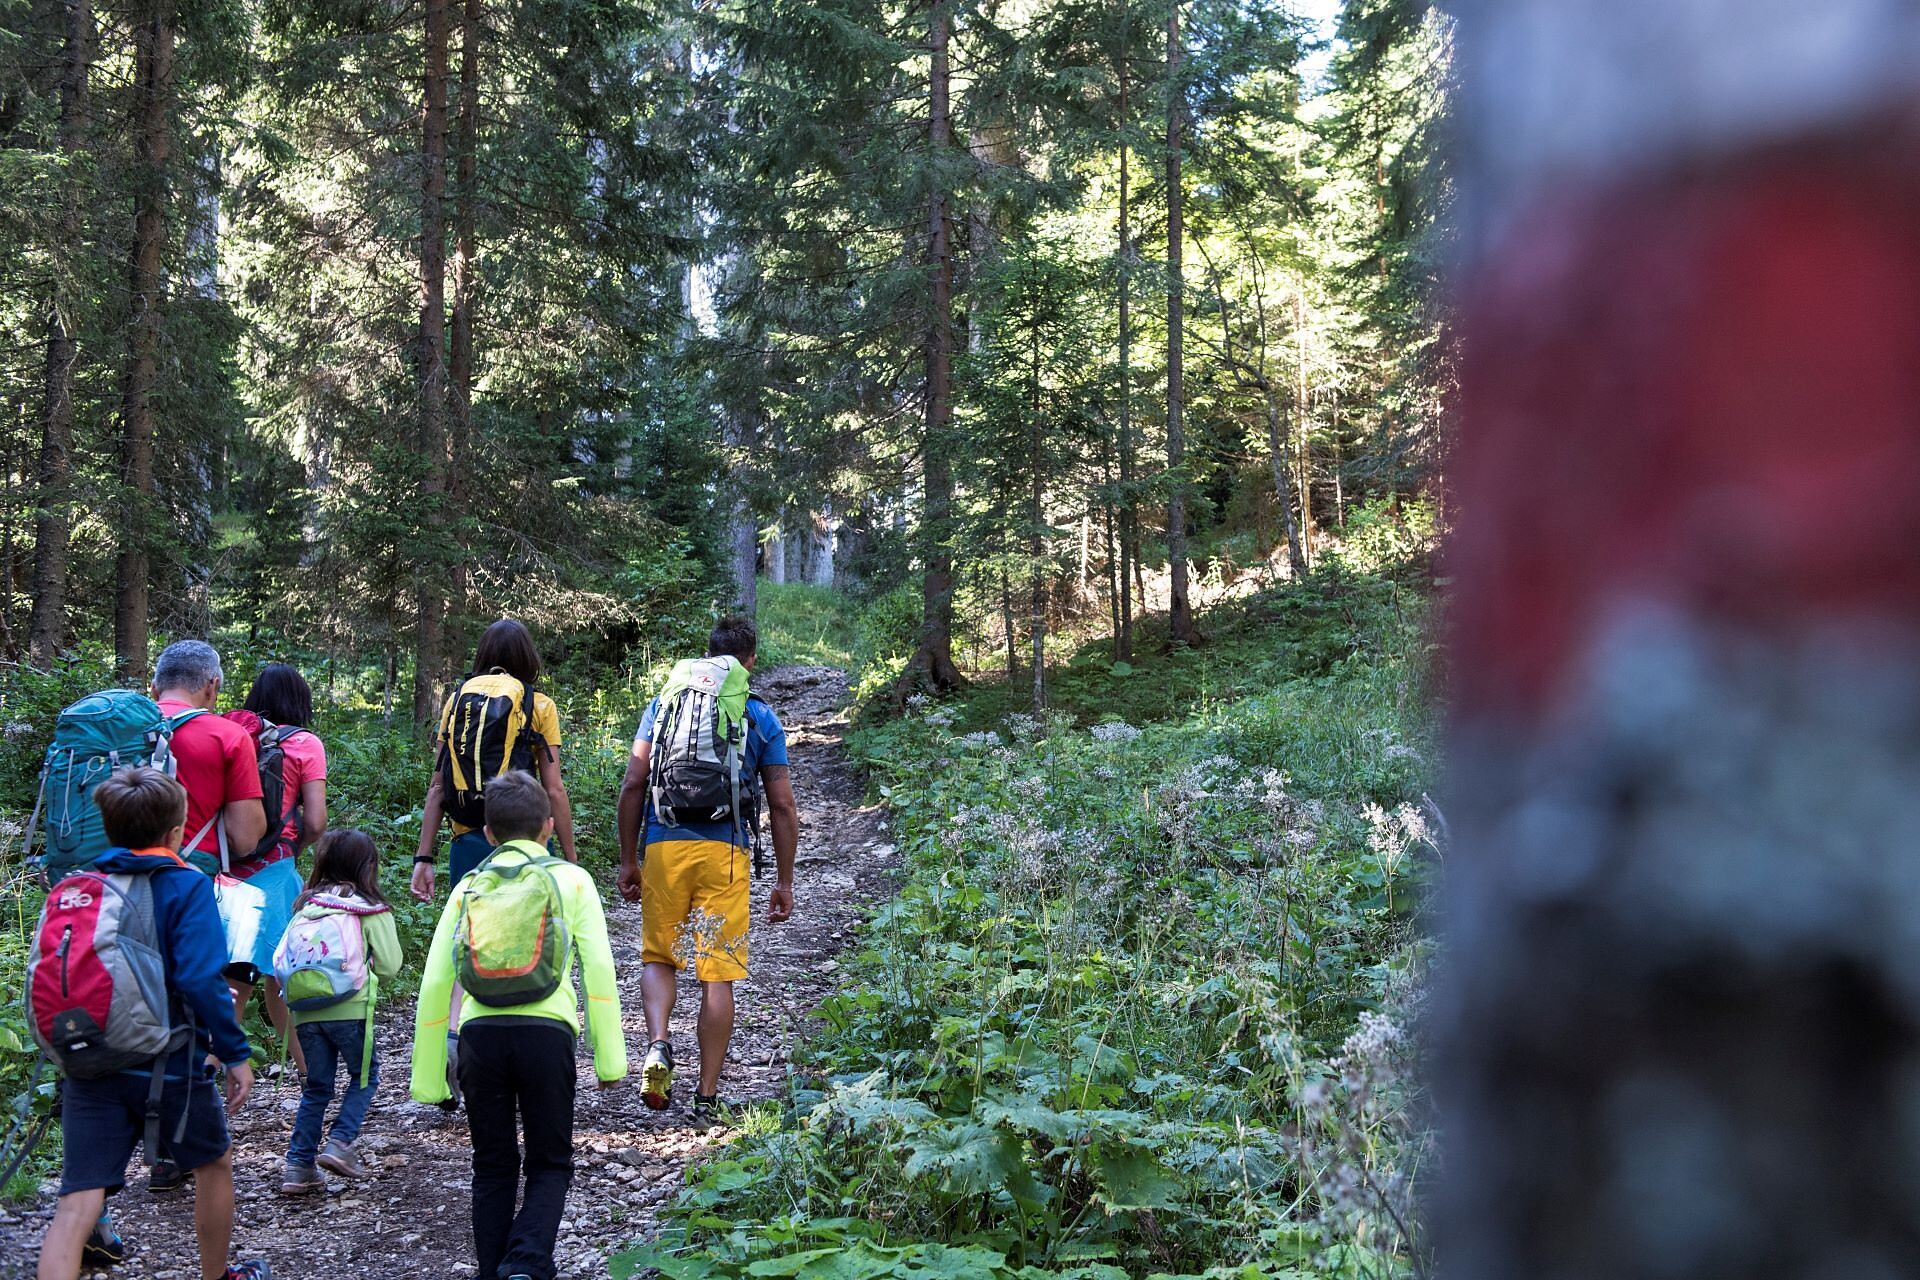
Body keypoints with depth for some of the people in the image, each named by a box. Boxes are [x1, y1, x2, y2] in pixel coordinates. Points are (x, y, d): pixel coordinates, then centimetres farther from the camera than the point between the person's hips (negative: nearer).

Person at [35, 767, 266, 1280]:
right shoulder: (187, 886, -8)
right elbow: (200, 980, -19)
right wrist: (236, 1052, -10)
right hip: (168, 1066, -3)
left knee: (77, 1206, -3)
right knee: (214, 1162, 24)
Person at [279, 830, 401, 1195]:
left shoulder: (307, 905, 10)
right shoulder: (372, 910, -1)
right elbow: (390, 965, -3)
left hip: (306, 1010, 4)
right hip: (350, 1009, -4)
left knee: (316, 1086, 15)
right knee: (365, 1075, 16)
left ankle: (298, 1166, 10)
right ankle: (339, 1143, 2)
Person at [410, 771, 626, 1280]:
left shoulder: (468, 887, 17)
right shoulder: (571, 879, 13)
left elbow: (434, 983, 11)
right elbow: (598, 967, 2)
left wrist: (428, 1077, 16)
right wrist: (609, 1057, 4)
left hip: (480, 1031, 2)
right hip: (547, 1029, -2)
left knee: (493, 1167, 16)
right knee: (550, 1165, 10)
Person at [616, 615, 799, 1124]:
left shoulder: (663, 705, 9)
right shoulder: (762, 719, 7)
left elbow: (632, 786, 5)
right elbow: (783, 807, 5)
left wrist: (628, 861, 12)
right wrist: (784, 881, 13)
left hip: (665, 846, 1)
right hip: (725, 852, -1)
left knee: (658, 957, 18)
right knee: (718, 974, 5)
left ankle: (658, 1045, -8)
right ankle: (707, 1095, 8)